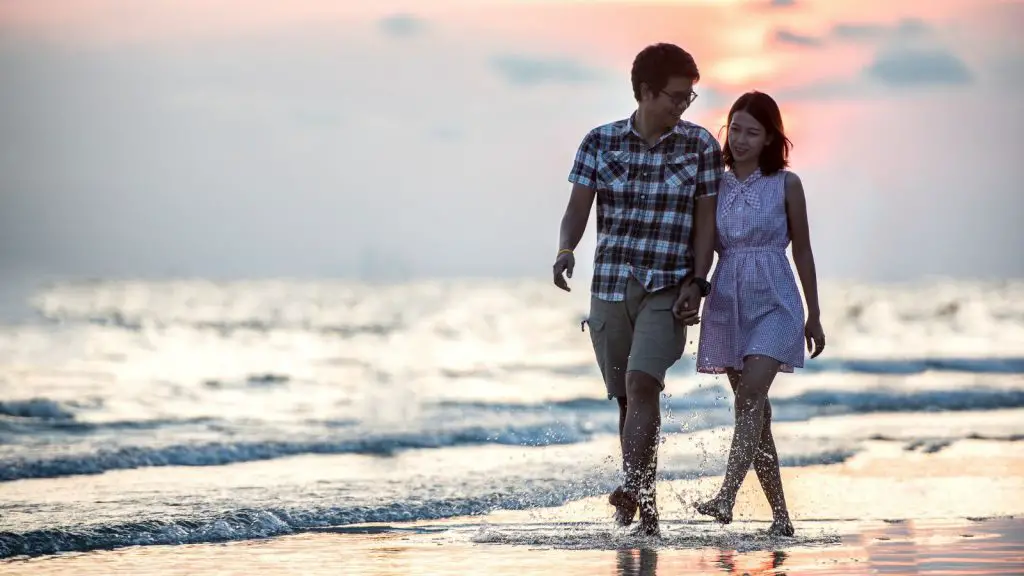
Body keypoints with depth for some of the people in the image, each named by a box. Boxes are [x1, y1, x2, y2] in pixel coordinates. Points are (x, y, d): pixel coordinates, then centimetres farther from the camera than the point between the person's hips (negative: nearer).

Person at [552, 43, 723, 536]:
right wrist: (565, 250, -19)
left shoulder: (700, 146, 1)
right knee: (628, 397, 7)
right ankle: (644, 508, 16)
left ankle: (632, 489, -30)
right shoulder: (601, 142, 3)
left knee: (641, 383, -22)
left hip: (668, 289, -2)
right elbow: (578, 207, 1)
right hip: (610, 286, 2)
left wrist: (695, 282, -9)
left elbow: (706, 221, 1)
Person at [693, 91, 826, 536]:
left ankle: (726, 497, -32)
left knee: (752, 394, -22)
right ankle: (780, 515, 13)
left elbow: (802, 251, 6)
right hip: (727, 303, 4)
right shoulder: (716, 186, 8)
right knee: (752, 410, 5)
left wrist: (814, 316, 7)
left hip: (773, 302, -4)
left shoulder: (786, 185, 0)